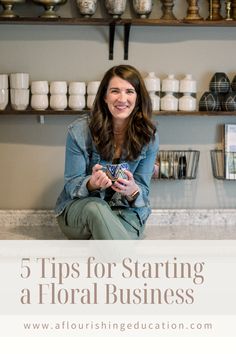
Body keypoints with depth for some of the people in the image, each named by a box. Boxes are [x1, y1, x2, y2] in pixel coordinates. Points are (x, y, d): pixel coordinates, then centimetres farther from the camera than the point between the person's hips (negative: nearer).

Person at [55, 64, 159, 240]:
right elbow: (72, 185, -7)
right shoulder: (80, 131, -13)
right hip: (78, 208, 0)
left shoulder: (148, 137, -7)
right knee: (95, 208, -38)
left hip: (125, 211, 0)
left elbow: (143, 191, -3)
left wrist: (132, 191, -30)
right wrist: (92, 184, -32)